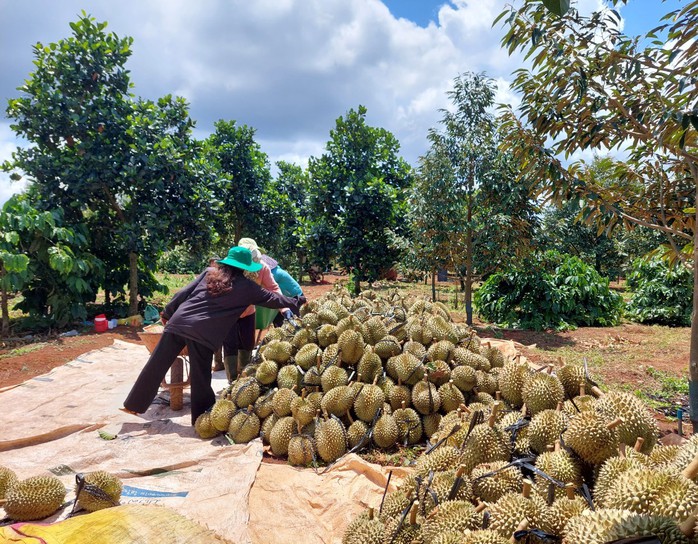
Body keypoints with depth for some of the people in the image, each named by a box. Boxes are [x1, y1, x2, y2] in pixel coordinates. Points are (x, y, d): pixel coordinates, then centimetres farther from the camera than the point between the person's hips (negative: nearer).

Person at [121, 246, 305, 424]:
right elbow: (272, 299, 16)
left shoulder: (210, 273, 15)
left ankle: (134, 404, 25)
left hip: (179, 322, 4)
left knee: (156, 366, 13)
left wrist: (167, 313, 21)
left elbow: (184, 293, 12)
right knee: (200, 378, 7)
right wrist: (297, 302, 29)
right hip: (204, 334, -4)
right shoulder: (246, 287, 7)